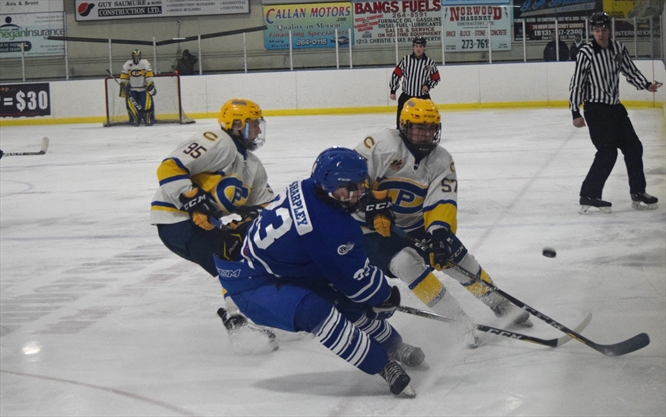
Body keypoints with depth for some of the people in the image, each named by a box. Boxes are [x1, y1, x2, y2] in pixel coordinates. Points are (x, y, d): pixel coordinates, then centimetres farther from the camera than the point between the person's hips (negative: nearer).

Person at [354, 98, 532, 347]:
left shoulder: (441, 161, -4)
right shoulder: (383, 145, -17)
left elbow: (442, 202, -16)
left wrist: (440, 231, -34)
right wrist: (371, 202, -32)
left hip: (417, 226, 5)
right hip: (376, 228, -5)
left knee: (459, 259, -1)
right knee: (407, 263, -29)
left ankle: (499, 305, 20)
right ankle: (459, 319, -23)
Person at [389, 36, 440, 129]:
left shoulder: (430, 63, -2)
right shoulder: (405, 60, -3)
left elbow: (436, 78, 8)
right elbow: (396, 74, 2)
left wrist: (428, 85, -10)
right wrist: (393, 90, 0)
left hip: (423, 97, 0)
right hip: (406, 96, 0)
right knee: (401, 121, 2)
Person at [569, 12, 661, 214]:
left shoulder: (618, 48, 1)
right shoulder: (586, 53, -15)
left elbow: (630, 71, 11)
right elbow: (576, 83, -13)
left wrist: (646, 85, -6)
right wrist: (575, 113, -16)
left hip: (615, 107, 7)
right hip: (595, 109, -7)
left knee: (633, 147, 8)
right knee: (607, 152, -13)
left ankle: (638, 193, 19)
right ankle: (588, 196, -6)